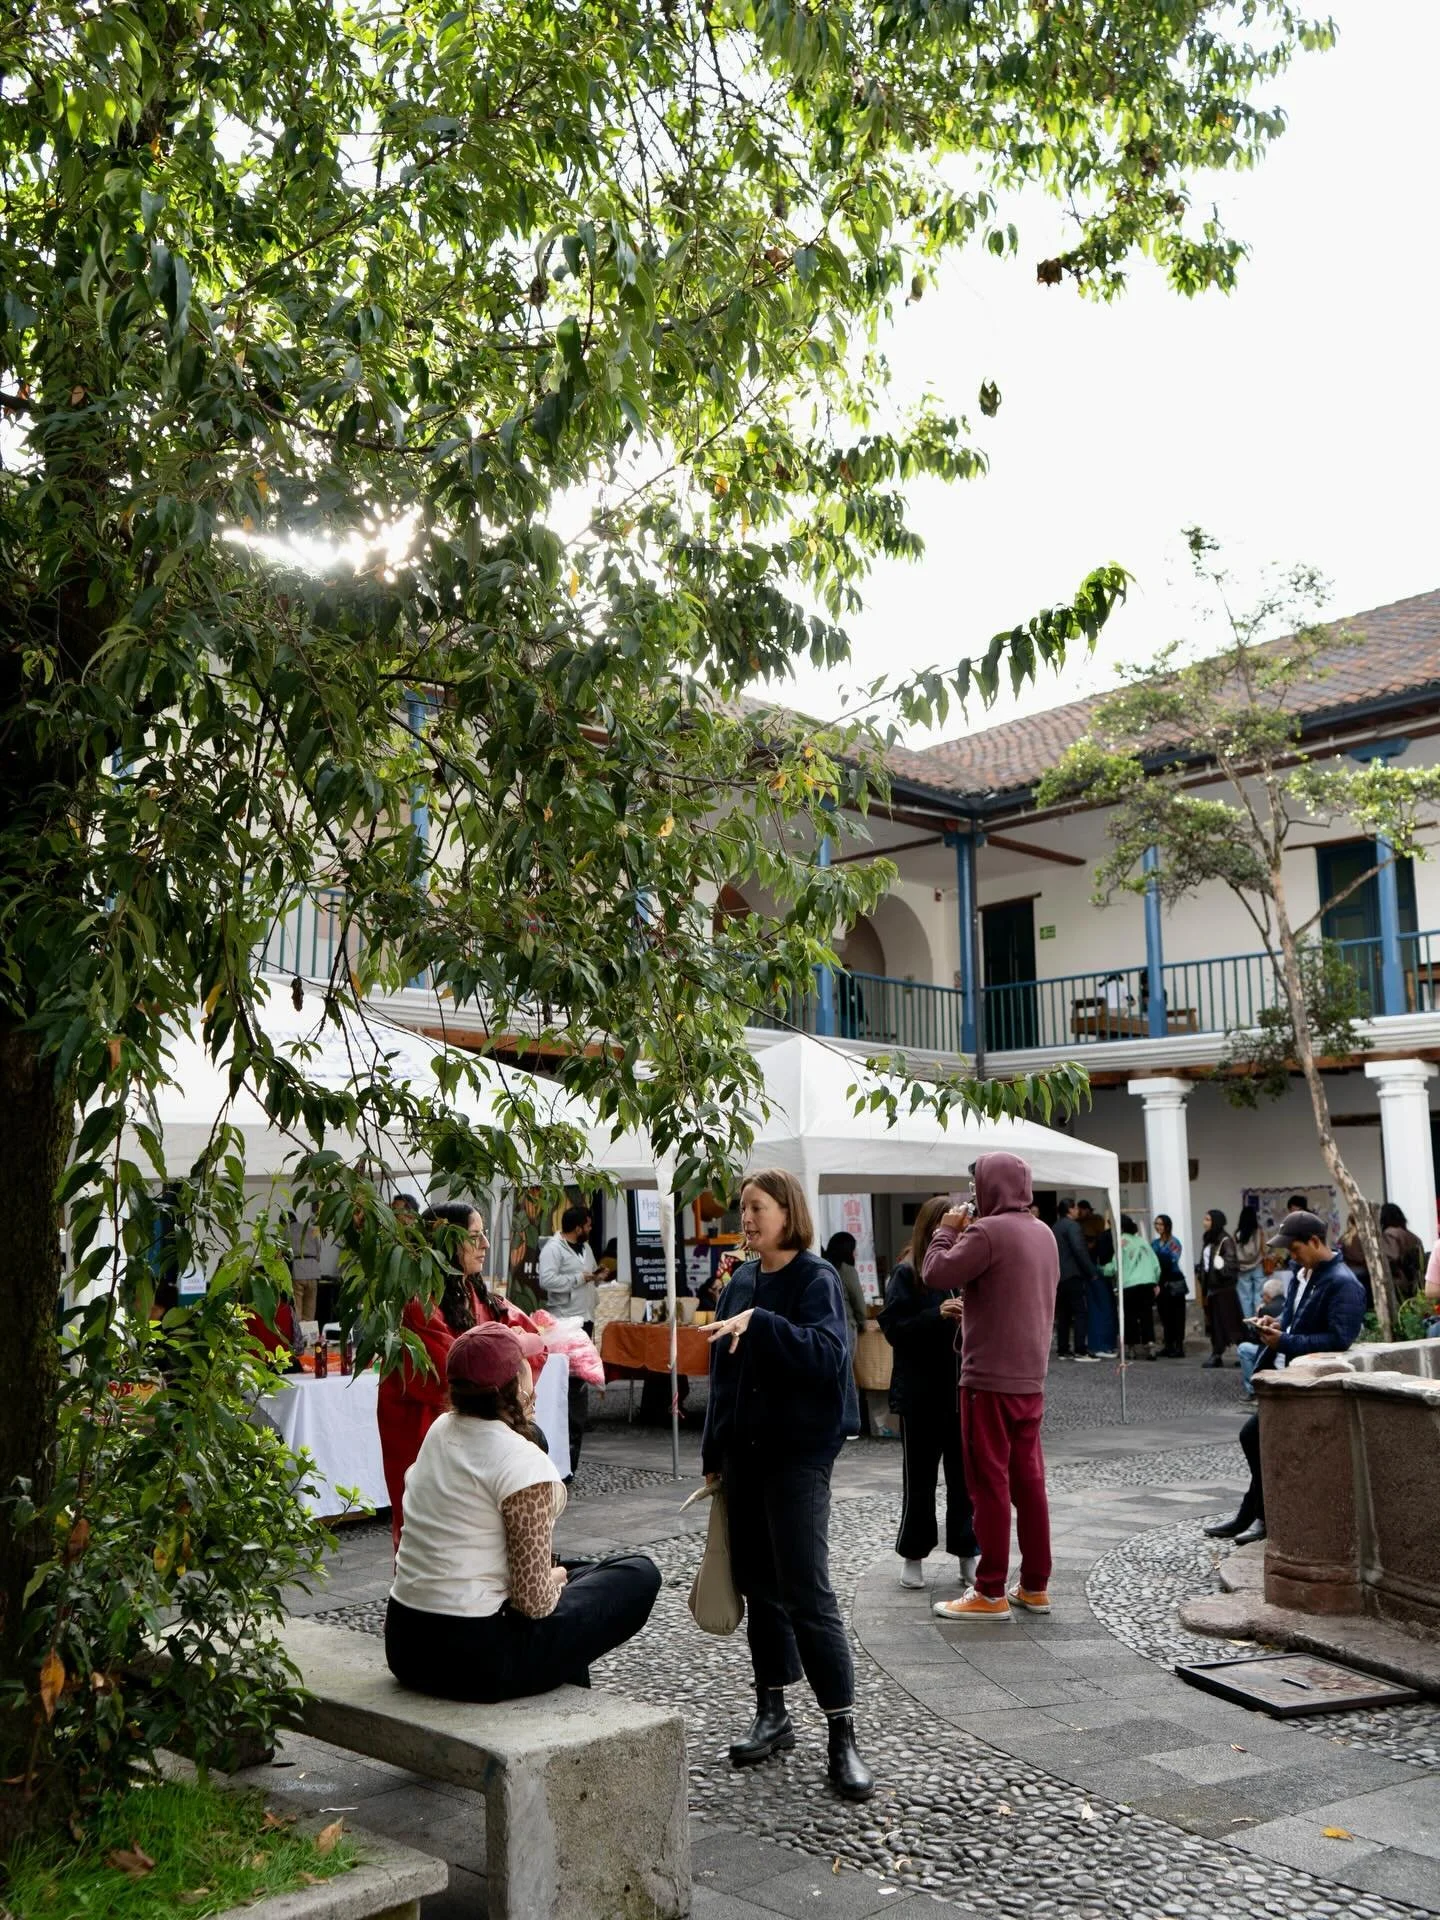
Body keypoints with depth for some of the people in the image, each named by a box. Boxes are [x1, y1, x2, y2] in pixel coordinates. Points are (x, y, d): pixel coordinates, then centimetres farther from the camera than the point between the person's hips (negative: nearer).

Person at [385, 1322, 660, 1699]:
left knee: (563, 1573, 29)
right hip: (475, 1660, -8)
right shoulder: (522, 1463, -19)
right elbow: (534, 1600, -17)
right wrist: (557, 1578, 2)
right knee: (639, 1574, 4)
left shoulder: (440, 1430, 3)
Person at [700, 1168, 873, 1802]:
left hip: (798, 1453, -7)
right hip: (744, 1453, 7)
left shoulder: (815, 1280, -9)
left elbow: (827, 1353, -25)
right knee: (759, 1587, 13)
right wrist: (713, 1453, 16)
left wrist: (760, 1323, -31)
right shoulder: (740, 1284, 11)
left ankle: (843, 1736, -1)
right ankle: (772, 1714, 25)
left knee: (807, 1594, -8)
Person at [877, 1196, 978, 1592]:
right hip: (921, 1393, -2)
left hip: (963, 1390, 2)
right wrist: (938, 1315, -20)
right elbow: (893, 1328, -8)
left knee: (965, 1476, 8)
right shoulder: (907, 1273, -4)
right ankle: (912, 1556, 21)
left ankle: (967, 1553, 19)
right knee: (919, 1478, 9)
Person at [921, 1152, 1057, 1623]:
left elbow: (936, 1274, -18)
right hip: (1031, 1378, 8)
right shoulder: (1044, 1233, 11)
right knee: (1028, 1480, 13)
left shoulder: (987, 1232, -16)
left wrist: (947, 1231, -3)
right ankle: (1035, 1586, 19)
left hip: (990, 1379, -8)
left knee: (990, 1483, -2)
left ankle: (990, 1593, 2)